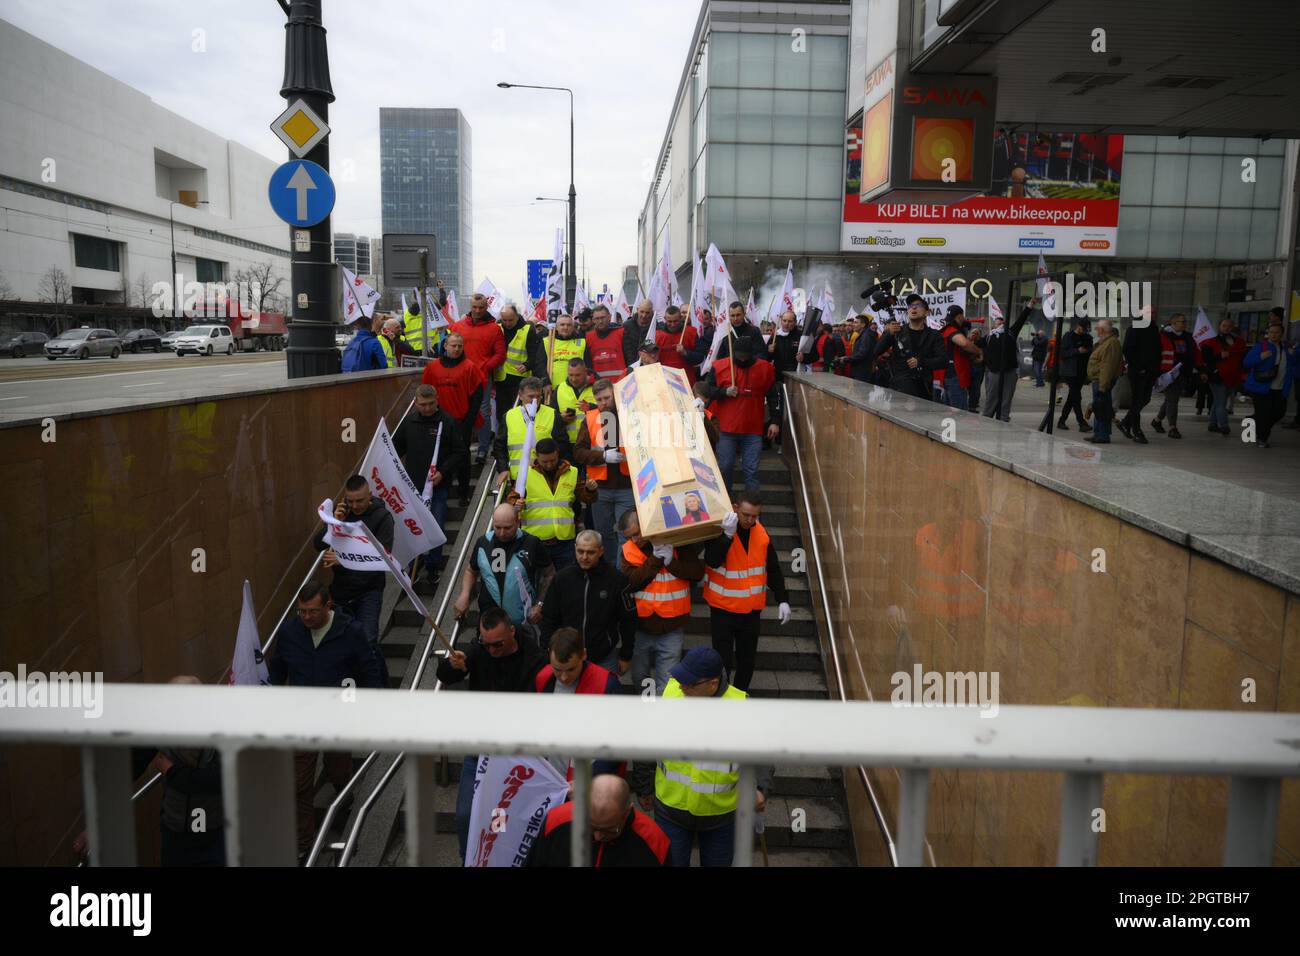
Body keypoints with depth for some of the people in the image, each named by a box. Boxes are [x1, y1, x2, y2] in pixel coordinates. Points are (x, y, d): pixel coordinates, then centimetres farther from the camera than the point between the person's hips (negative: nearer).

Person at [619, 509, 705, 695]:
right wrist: (655, 559, -22)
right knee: (639, 678, 19)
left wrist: (671, 562, -25)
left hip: (671, 629, -3)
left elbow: (698, 572, -14)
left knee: (665, 686, 3)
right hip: (641, 628, 3)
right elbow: (630, 582, -17)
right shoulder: (629, 549, -4)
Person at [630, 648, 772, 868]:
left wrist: (760, 789, -29)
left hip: (721, 813, -1)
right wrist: (642, 788, 7)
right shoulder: (669, 692, -16)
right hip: (671, 808, 1)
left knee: (717, 862, 21)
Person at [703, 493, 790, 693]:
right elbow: (712, 561, -30)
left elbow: (773, 570, 6)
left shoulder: (762, 534, -2)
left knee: (747, 659, 14)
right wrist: (728, 534, -38)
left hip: (752, 609, 4)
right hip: (723, 609, -4)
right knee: (723, 660, -2)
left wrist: (782, 600, 2)